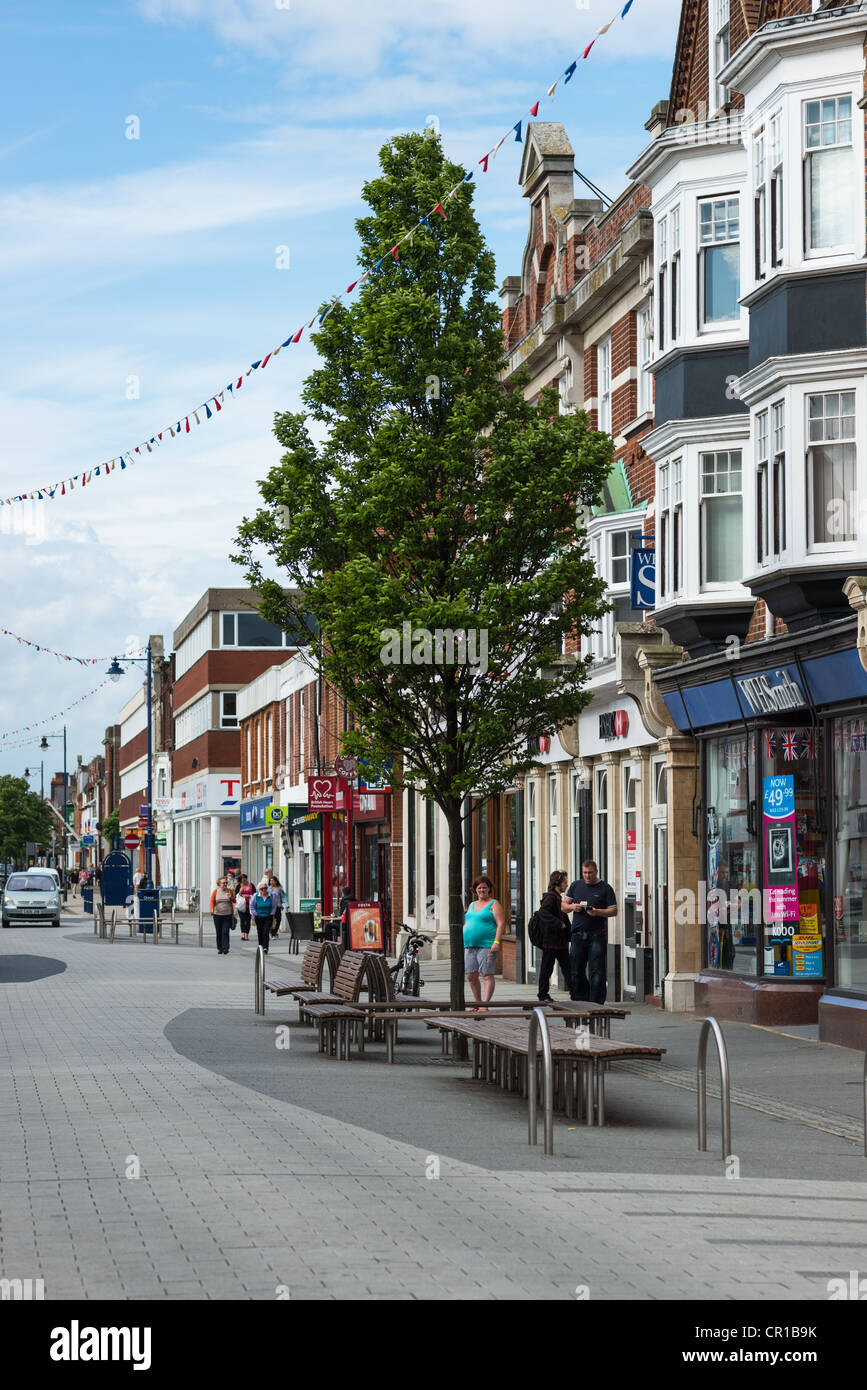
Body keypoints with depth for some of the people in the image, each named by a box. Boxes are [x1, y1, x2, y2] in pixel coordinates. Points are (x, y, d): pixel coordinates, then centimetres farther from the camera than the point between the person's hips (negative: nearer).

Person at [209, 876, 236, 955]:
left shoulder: (229, 891, 6)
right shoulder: (215, 891, 2)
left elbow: (234, 901, 14)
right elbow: (212, 901, -3)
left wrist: (231, 897, -9)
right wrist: (212, 909, -21)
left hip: (227, 915, -1)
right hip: (217, 915, 1)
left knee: (225, 932, -10)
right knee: (219, 933, 6)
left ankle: (225, 948, -13)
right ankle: (220, 948, 16)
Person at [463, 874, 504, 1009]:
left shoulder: (493, 904, 0)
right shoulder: (472, 905, 21)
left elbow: (500, 924, -8)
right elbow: (466, 924, 26)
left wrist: (496, 942, -19)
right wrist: (462, 942, 17)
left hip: (487, 945, -7)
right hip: (470, 946, 7)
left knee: (487, 975, -9)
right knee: (471, 976, 4)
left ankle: (485, 1004, -12)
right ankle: (477, 1002, 16)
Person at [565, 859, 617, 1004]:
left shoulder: (605, 888, 2)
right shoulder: (576, 885, 14)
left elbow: (613, 910, -1)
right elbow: (564, 905, 16)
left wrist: (597, 912, -18)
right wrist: (573, 906, -6)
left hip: (597, 935, -4)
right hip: (578, 934, 4)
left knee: (597, 971, -6)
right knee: (576, 970, 6)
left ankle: (596, 1002, -5)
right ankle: (579, 1000, 16)